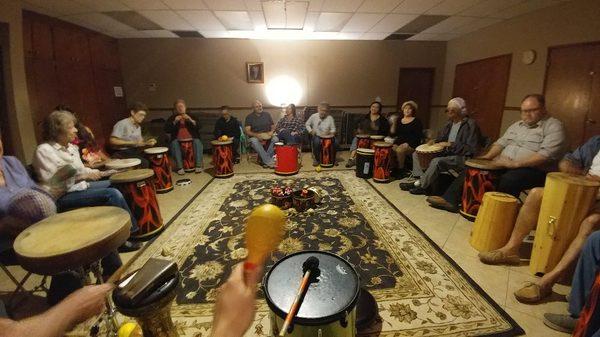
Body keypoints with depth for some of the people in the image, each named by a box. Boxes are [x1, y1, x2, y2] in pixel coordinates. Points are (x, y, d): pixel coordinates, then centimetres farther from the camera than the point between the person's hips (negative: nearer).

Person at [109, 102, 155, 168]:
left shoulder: (138, 126, 13)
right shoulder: (122, 124, -13)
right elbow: (112, 141, -20)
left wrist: (147, 143, -5)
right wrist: (133, 142, -24)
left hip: (134, 151, 9)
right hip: (122, 153, -8)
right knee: (144, 163, -27)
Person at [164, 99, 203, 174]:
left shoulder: (191, 116, 11)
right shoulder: (172, 118, 11)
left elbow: (198, 126, -4)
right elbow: (166, 130, -2)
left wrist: (190, 120, -19)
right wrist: (174, 122, -15)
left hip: (191, 138, 0)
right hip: (178, 139, 0)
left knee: (197, 142, -29)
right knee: (174, 143, -31)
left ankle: (198, 165, -29)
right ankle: (179, 167, -31)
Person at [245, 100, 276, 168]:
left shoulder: (267, 114, 11)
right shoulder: (249, 117, 2)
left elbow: (273, 126, 14)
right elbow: (247, 131, -6)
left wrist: (271, 132, -11)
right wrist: (256, 135, -25)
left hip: (267, 136, 2)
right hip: (255, 137, -2)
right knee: (254, 141, -37)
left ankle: (265, 161, -28)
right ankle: (269, 162, -40)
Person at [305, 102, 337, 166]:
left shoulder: (330, 118, -2)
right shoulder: (313, 116, -2)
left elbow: (333, 129, 2)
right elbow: (307, 124, 10)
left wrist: (331, 132, -20)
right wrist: (310, 131, -7)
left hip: (326, 137, 1)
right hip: (316, 136, -1)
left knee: (334, 141, -28)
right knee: (316, 141, -36)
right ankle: (316, 159, -11)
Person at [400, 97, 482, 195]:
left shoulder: (470, 124, -11)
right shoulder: (450, 123, 12)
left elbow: (472, 149, -18)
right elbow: (441, 138, 26)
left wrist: (451, 144, -21)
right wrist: (434, 142, 3)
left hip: (461, 158, -9)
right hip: (446, 153, 9)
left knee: (437, 161, -37)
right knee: (417, 154, 3)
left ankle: (422, 185, -19)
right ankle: (421, 179, -14)